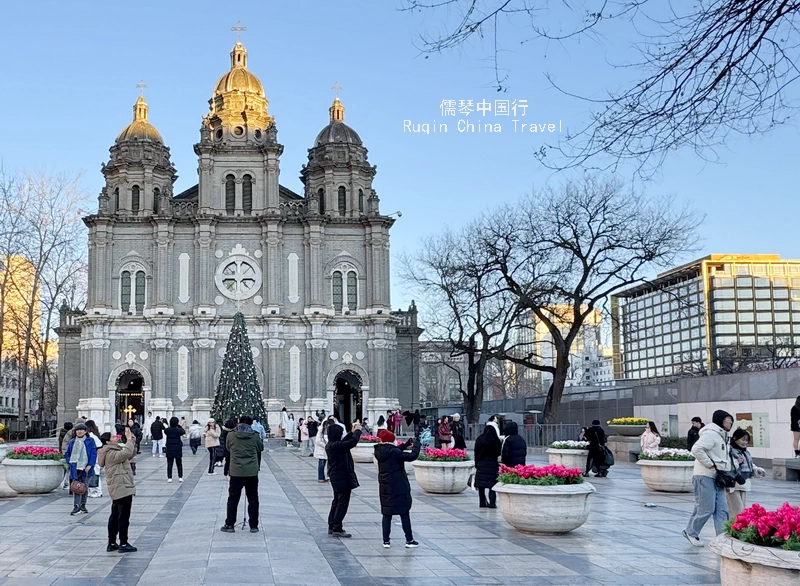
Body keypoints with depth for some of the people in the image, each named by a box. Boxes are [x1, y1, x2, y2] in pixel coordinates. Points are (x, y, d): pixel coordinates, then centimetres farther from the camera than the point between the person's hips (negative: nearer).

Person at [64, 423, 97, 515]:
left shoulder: (90, 441, 3)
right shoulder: (72, 442, 12)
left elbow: (93, 454, -2)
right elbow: (67, 454, 18)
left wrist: (90, 465, -11)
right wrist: (70, 461, 0)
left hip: (85, 467, -1)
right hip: (75, 468, 1)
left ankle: (83, 505, 20)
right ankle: (76, 506, -11)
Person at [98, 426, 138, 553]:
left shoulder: (113, 452, 16)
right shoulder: (111, 454, -16)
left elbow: (130, 456, 21)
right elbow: (126, 453, -34)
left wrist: (133, 442, 9)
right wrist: (129, 440, -22)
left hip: (117, 489, 11)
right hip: (123, 488, -11)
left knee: (115, 516, 14)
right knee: (124, 517, -5)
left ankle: (111, 543, 20)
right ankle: (123, 544, -1)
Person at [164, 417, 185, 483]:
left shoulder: (168, 430, -9)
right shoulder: (179, 430, -12)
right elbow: (184, 432, 9)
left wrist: (170, 426, 15)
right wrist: (179, 426, 15)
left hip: (169, 450, 1)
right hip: (178, 450, 0)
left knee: (169, 464, 6)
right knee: (179, 464, 12)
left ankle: (169, 478, 2)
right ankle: (180, 477, 12)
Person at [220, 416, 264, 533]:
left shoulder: (231, 435, -3)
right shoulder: (255, 436, -3)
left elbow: (228, 448, 12)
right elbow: (261, 448, 11)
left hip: (236, 472, 0)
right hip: (252, 472, 0)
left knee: (233, 499, 9)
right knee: (253, 499, 8)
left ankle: (229, 525, 11)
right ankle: (253, 526, 10)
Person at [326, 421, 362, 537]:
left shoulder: (331, 445, 6)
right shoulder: (336, 445, -24)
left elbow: (344, 442, 23)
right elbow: (352, 442, -27)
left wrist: (352, 432, 14)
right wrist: (357, 431, -11)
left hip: (335, 477, 10)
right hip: (343, 478, -10)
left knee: (337, 501, 19)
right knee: (342, 503, -3)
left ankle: (332, 526, 25)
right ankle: (337, 529, -1)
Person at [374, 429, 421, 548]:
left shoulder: (379, 451, 1)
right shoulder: (394, 452, -20)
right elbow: (412, 456, -21)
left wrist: (407, 444, 8)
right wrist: (416, 444, -6)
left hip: (385, 488, 6)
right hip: (399, 488, -6)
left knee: (387, 514, 11)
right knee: (404, 514, 3)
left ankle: (386, 540, 11)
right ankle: (409, 540, 8)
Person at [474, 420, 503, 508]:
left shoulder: (479, 440, 2)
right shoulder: (496, 441, -10)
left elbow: (476, 453, 6)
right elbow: (499, 453, -5)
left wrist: (477, 464, 12)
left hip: (481, 464, 3)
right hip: (493, 464, -3)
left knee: (481, 485, 8)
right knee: (492, 485, 1)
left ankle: (482, 503, 11)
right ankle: (492, 503, -3)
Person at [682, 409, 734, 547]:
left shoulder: (721, 436, 20)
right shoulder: (711, 434, -13)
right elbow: (697, 449, -25)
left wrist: (727, 470, 10)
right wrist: (711, 465, -20)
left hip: (716, 478, 10)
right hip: (705, 477, -10)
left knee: (722, 509, 4)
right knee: (706, 509, -5)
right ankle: (691, 532, 13)